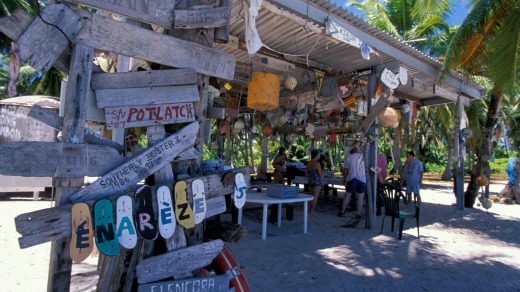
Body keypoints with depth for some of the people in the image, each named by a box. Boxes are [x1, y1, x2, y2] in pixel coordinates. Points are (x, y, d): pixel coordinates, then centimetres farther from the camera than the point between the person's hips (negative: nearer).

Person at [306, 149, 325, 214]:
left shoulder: (308, 163, 5)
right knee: (315, 197, 2)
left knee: (312, 197, 19)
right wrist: (324, 167, -6)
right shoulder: (317, 163, -15)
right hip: (317, 182, -7)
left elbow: (306, 174, 10)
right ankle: (312, 211, 6)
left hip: (310, 181, 7)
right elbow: (321, 174, -16)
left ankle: (310, 210, 24)